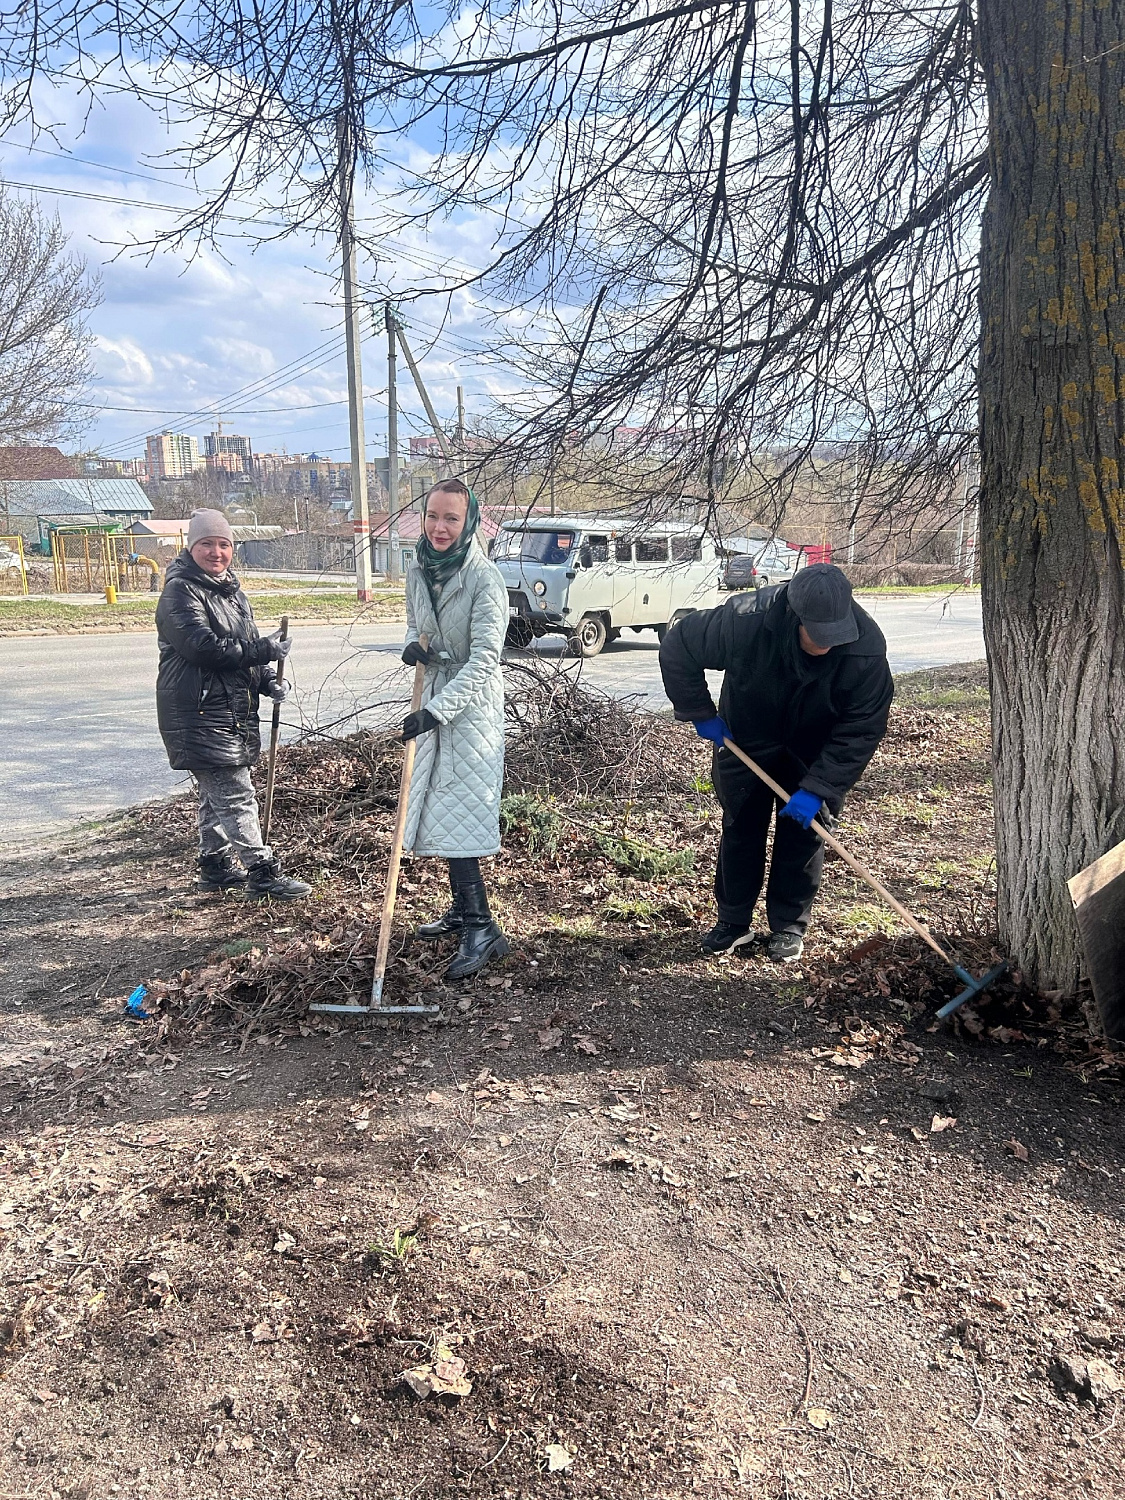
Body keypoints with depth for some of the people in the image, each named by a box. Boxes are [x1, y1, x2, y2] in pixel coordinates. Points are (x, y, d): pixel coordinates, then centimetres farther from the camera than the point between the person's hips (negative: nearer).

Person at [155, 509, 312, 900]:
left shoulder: (231, 590, 17)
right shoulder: (180, 592, -12)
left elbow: (247, 647, 21)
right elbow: (203, 646, -24)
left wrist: (269, 680, 3)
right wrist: (263, 650, -20)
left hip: (232, 711, 10)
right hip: (200, 715, -10)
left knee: (216, 794, 18)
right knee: (236, 795, -9)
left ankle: (215, 866, 29)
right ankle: (261, 871, -5)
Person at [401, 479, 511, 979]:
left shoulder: (484, 579, -18)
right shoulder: (417, 572, 4)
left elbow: (483, 659, -25)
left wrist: (436, 710, -32)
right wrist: (413, 645, -4)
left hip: (472, 704, -8)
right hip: (435, 701, 8)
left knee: (456, 813, -11)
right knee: (437, 805, 14)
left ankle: (481, 928, -2)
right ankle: (463, 909, 29)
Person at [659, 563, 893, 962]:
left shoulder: (867, 649, -34)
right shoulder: (744, 621, -37)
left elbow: (861, 731, -26)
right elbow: (677, 649, -21)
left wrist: (817, 789, -32)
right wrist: (701, 714, -17)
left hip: (813, 753, 0)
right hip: (745, 741, 0)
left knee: (803, 833, 4)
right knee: (740, 829, 9)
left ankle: (789, 927, 21)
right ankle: (733, 922, 25)